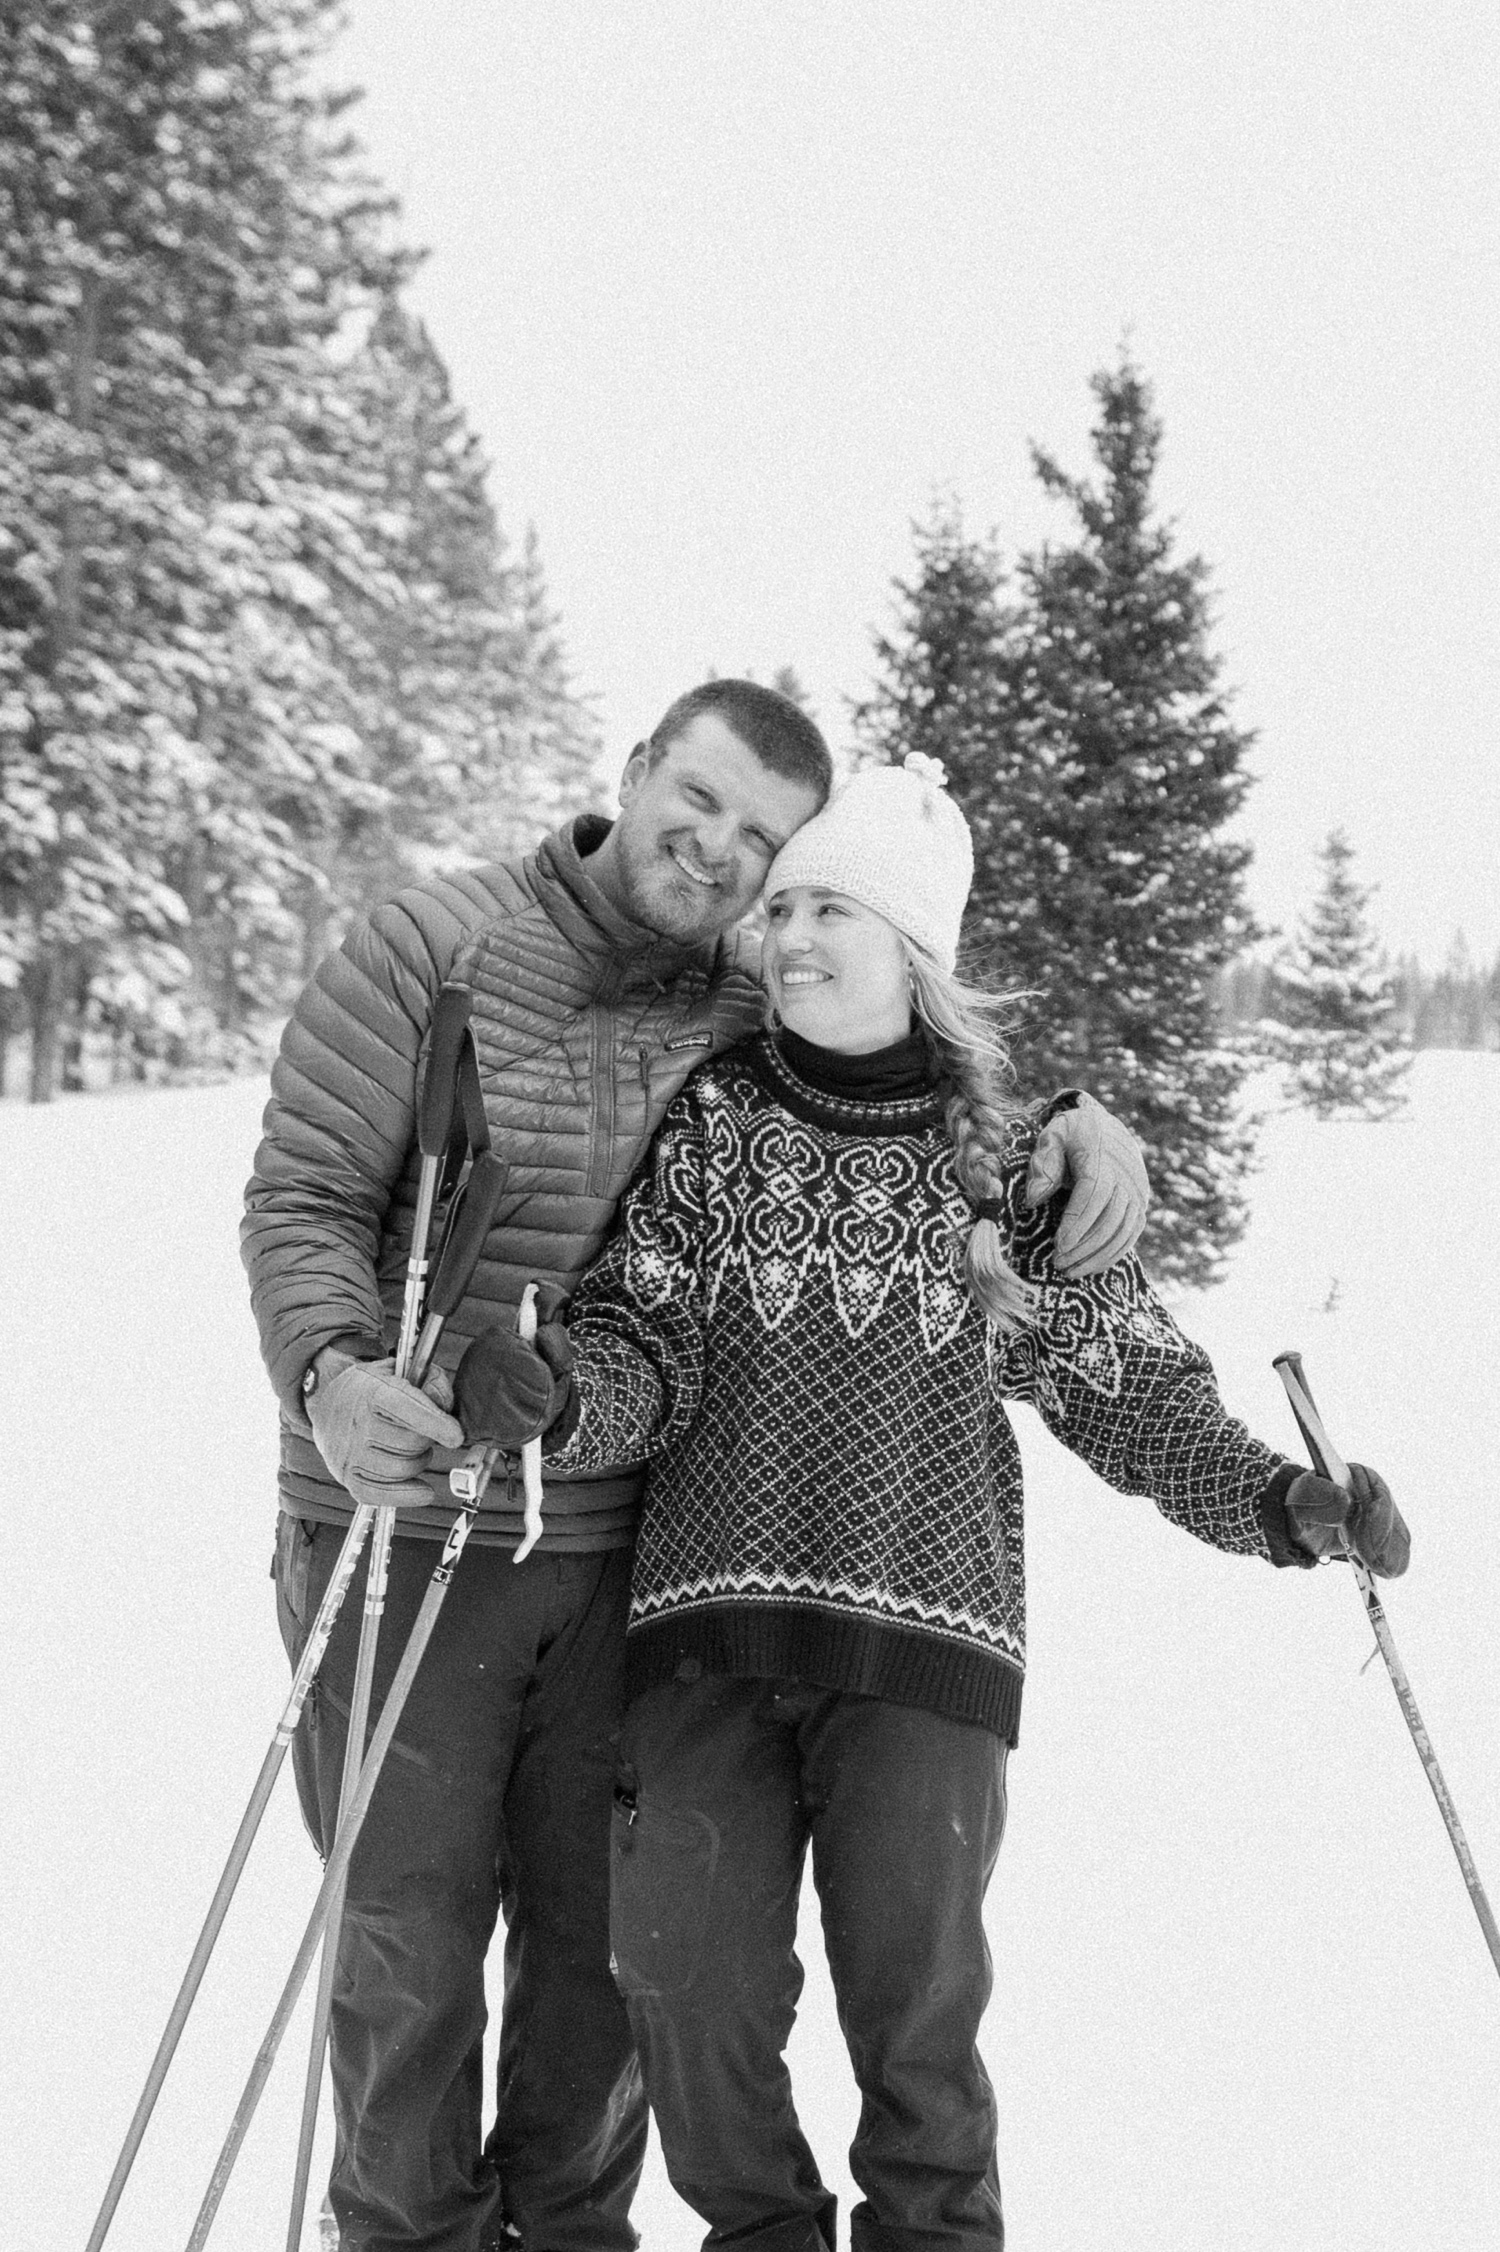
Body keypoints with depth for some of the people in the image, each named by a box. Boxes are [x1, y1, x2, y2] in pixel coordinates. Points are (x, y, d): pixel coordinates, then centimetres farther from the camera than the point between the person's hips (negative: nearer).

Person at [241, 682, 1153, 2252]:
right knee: (409, 1929, 5)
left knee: (603, 1929, 13)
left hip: (631, 1553, 4)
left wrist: (1076, 1118, -6)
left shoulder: (757, 1015, 5)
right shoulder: (426, 950, -8)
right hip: (401, 1532, -4)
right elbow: (303, 1198, -10)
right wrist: (330, 1371, -29)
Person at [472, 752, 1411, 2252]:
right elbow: (644, 1356, 0)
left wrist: (1276, 1501, -6)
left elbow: (1128, 1379, 8)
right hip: (707, 1621, 1)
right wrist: (562, 1395, -22)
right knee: (691, 1980, -2)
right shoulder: (712, 1118, 5)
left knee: (913, 1994, -4)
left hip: (924, 1634, -1)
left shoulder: (1002, 1161, 5)